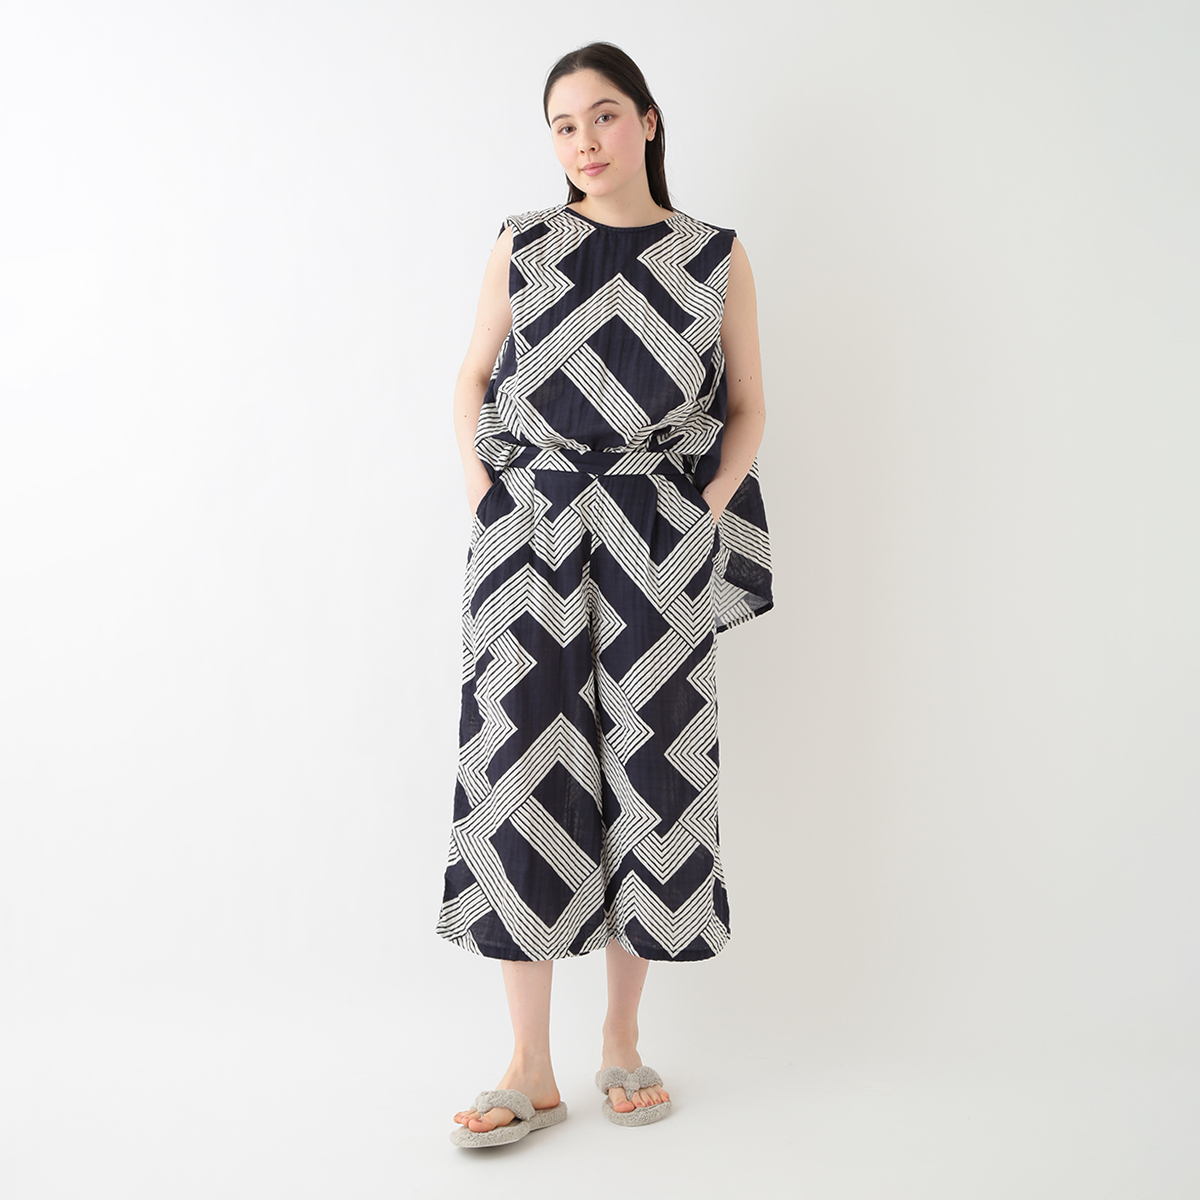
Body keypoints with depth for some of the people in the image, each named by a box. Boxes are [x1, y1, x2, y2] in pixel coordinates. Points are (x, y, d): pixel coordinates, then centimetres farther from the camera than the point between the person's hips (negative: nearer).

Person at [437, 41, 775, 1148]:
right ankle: (532, 1068, 4)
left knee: (651, 768, 2)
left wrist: (706, 507, -3)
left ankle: (623, 1040, 18)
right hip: (530, 531, 0)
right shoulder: (521, 246, 10)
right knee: (520, 766, -5)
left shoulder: (716, 256, 8)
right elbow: (474, 379, 15)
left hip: (661, 542, 0)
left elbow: (748, 405, 11)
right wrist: (483, 497, 2)